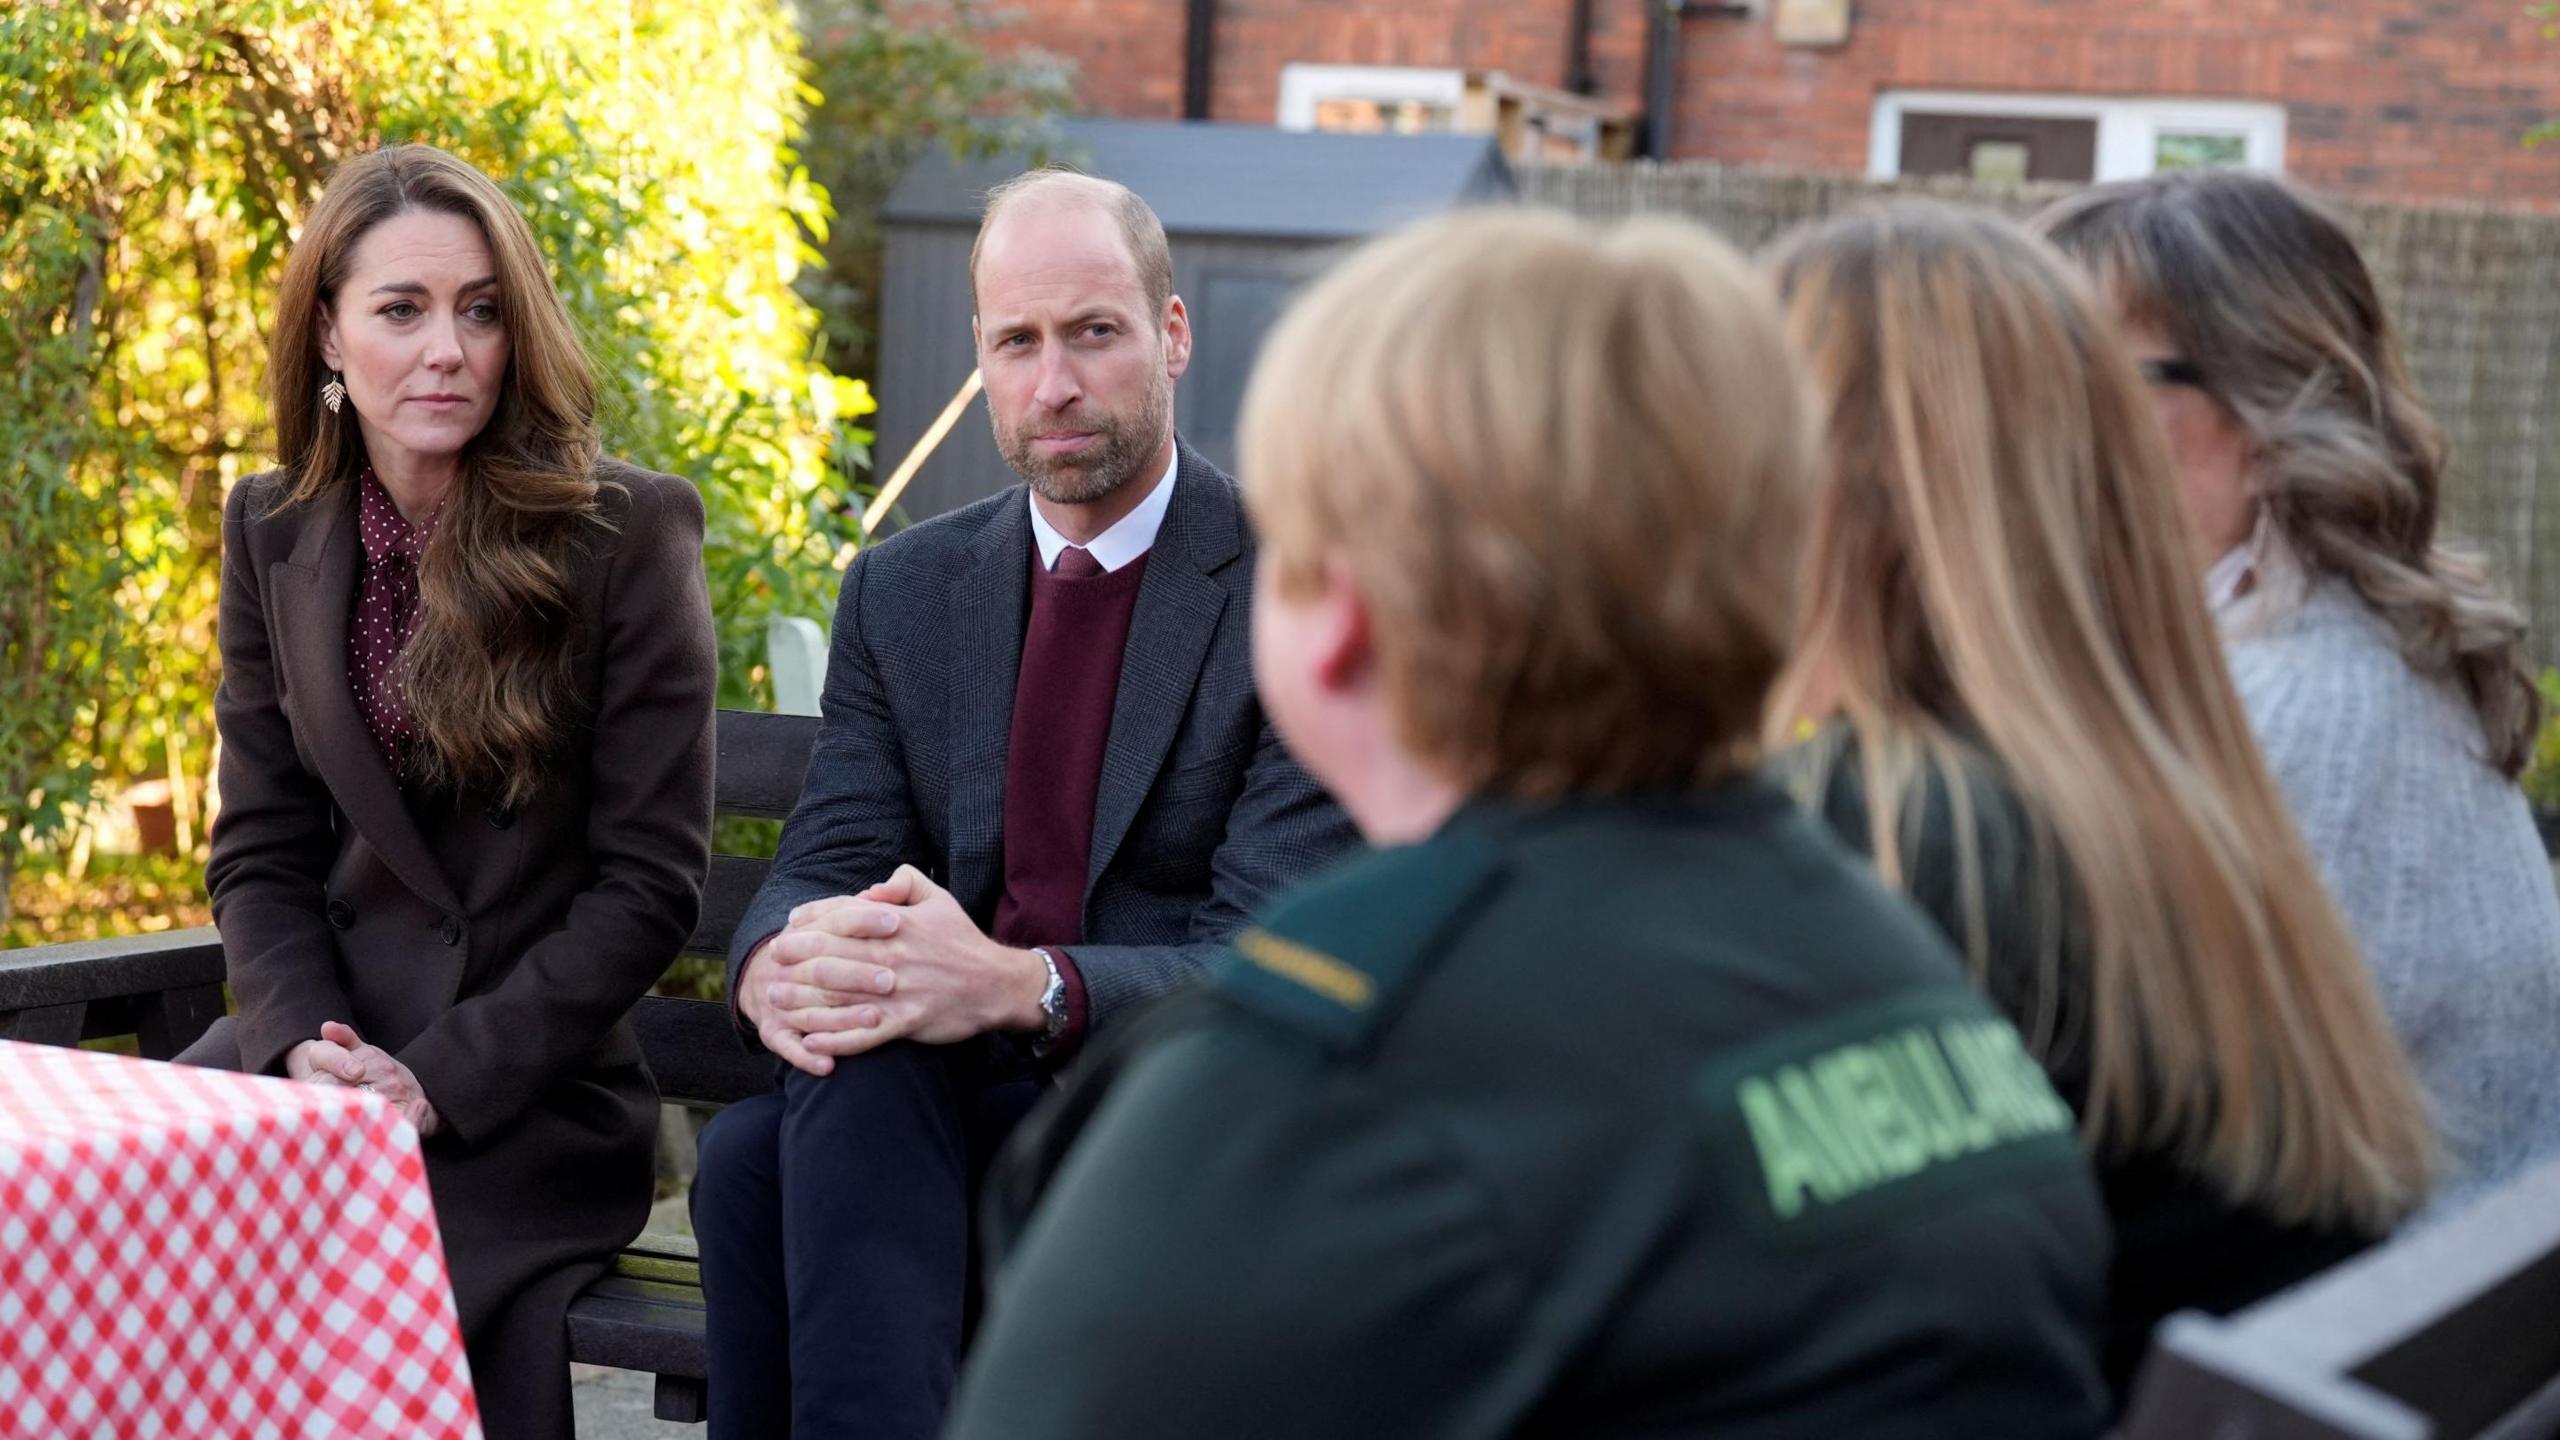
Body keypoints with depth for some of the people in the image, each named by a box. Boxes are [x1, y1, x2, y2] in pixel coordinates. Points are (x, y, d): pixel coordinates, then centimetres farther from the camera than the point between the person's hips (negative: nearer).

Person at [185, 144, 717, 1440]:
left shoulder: (628, 532, -5)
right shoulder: (273, 531, 8)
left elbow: (649, 881, -7)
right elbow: (260, 849, 10)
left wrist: (444, 1079, -14)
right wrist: (305, 1042, -10)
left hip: (530, 1091, -4)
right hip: (323, 1053, 4)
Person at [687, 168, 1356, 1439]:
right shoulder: (902, 592, 12)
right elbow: (826, 859, 4)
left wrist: (1021, 987, -31)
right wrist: (781, 957, -22)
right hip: (940, 1096, 4)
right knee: (751, 1152, -31)